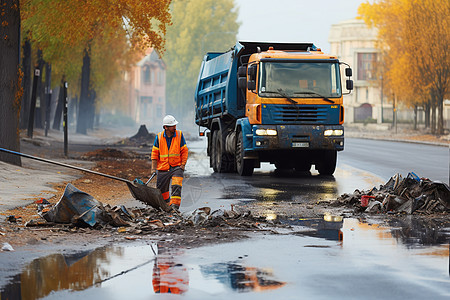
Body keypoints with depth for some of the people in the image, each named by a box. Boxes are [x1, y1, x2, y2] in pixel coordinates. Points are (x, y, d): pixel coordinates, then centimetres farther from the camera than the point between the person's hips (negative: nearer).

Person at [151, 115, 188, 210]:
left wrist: (183, 164, -7)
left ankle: (174, 205, -22)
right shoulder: (159, 137, -1)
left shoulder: (179, 135, -1)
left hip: (177, 167, -1)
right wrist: (154, 168, -3)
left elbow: (184, 151, 2)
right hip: (163, 168, 1)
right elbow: (155, 153, 2)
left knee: (176, 187, -20)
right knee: (161, 189, 8)